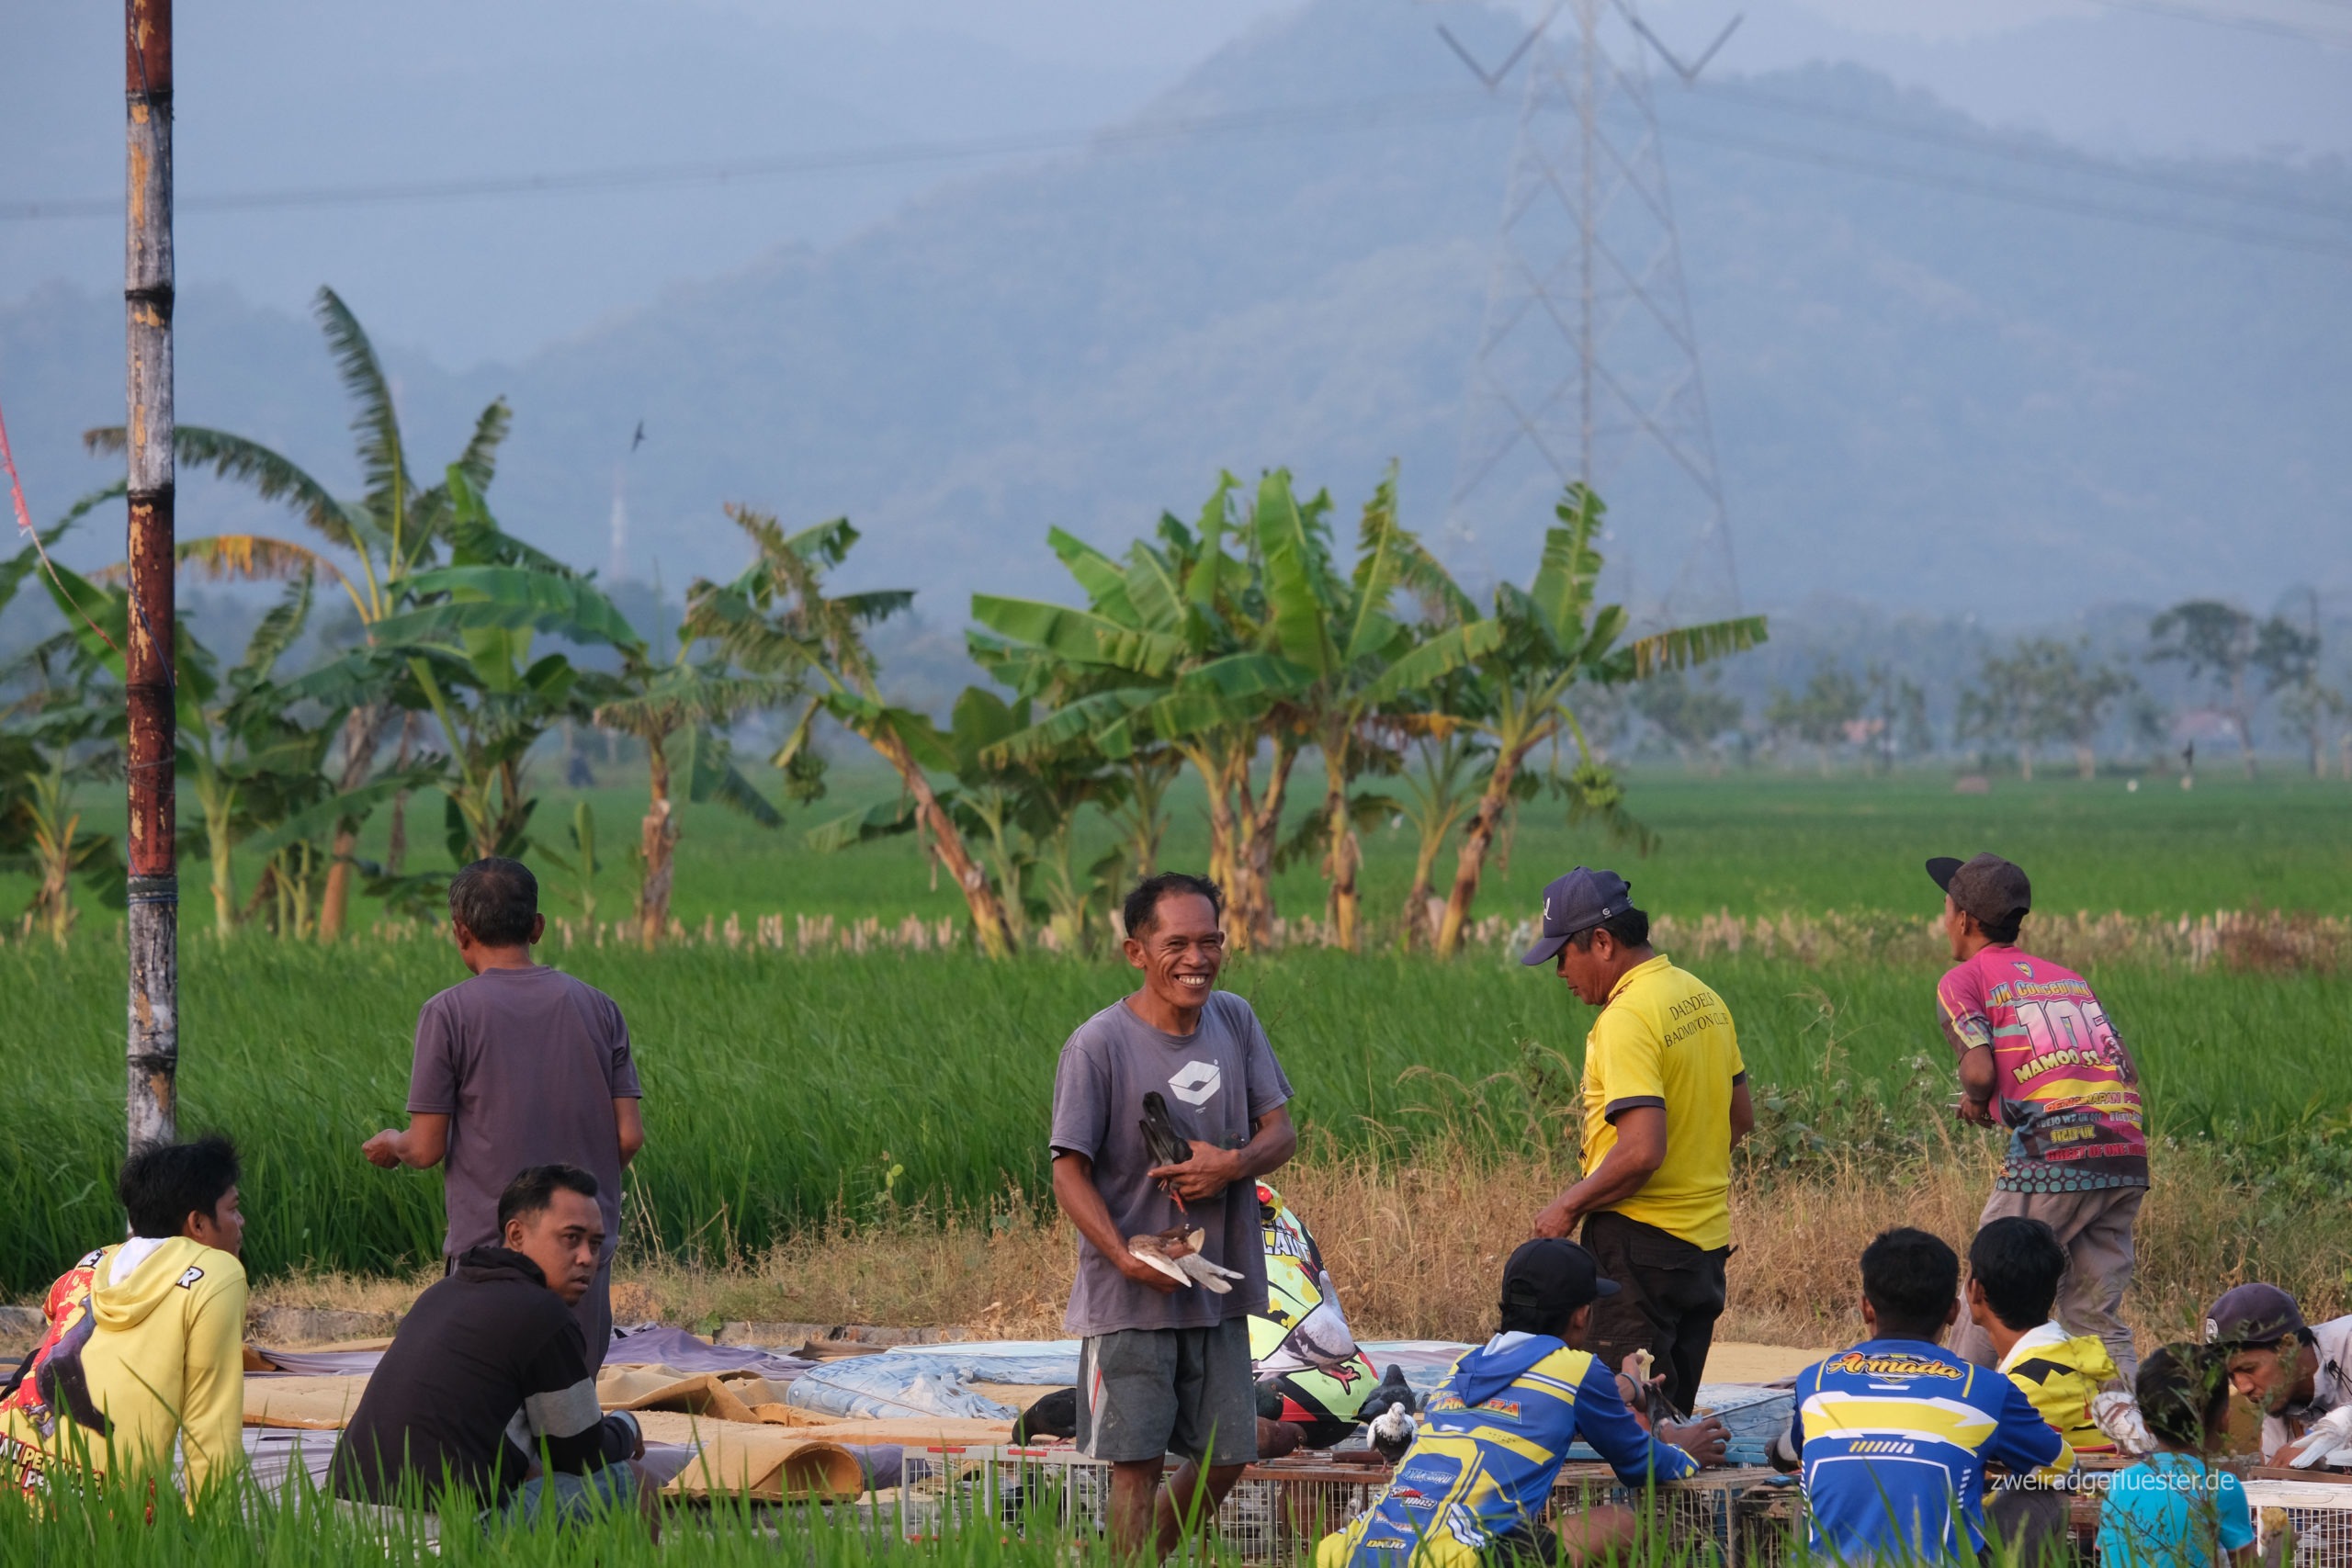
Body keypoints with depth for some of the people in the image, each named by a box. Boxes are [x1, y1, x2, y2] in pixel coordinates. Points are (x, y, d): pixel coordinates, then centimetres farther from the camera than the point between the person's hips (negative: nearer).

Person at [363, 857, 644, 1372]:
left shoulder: (449, 1013, -6)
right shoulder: (597, 1008, 5)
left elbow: (427, 1150, -6)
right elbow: (630, 1137, 3)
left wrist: (391, 1145, 17)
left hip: (490, 1246, -3)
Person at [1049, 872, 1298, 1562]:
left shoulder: (1235, 1021, 4)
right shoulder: (1097, 1045, -12)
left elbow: (1280, 1133, 7)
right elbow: (1069, 1172, -11)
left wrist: (1233, 1163, -16)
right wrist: (1125, 1256, -24)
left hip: (1221, 1291, 5)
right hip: (1130, 1298, -5)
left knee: (1226, 1457, 12)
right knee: (1137, 1464, -4)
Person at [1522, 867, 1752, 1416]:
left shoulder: (1626, 1019, -19)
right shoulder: (1702, 999, 10)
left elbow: (1642, 1150, -25)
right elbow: (1741, 1114, 20)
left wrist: (1568, 1207, -14)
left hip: (1640, 1245, -9)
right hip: (1707, 1238, 9)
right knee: (1673, 1416, 14)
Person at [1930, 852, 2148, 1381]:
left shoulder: (1964, 980, 7)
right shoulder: (2069, 977, 25)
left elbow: (1980, 1070, -8)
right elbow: (2127, 1068, 16)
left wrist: (1975, 1101, 13)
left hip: (2050, 1157, -6)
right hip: (2128, 1156, 6)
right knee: (2097, 1318, 9)